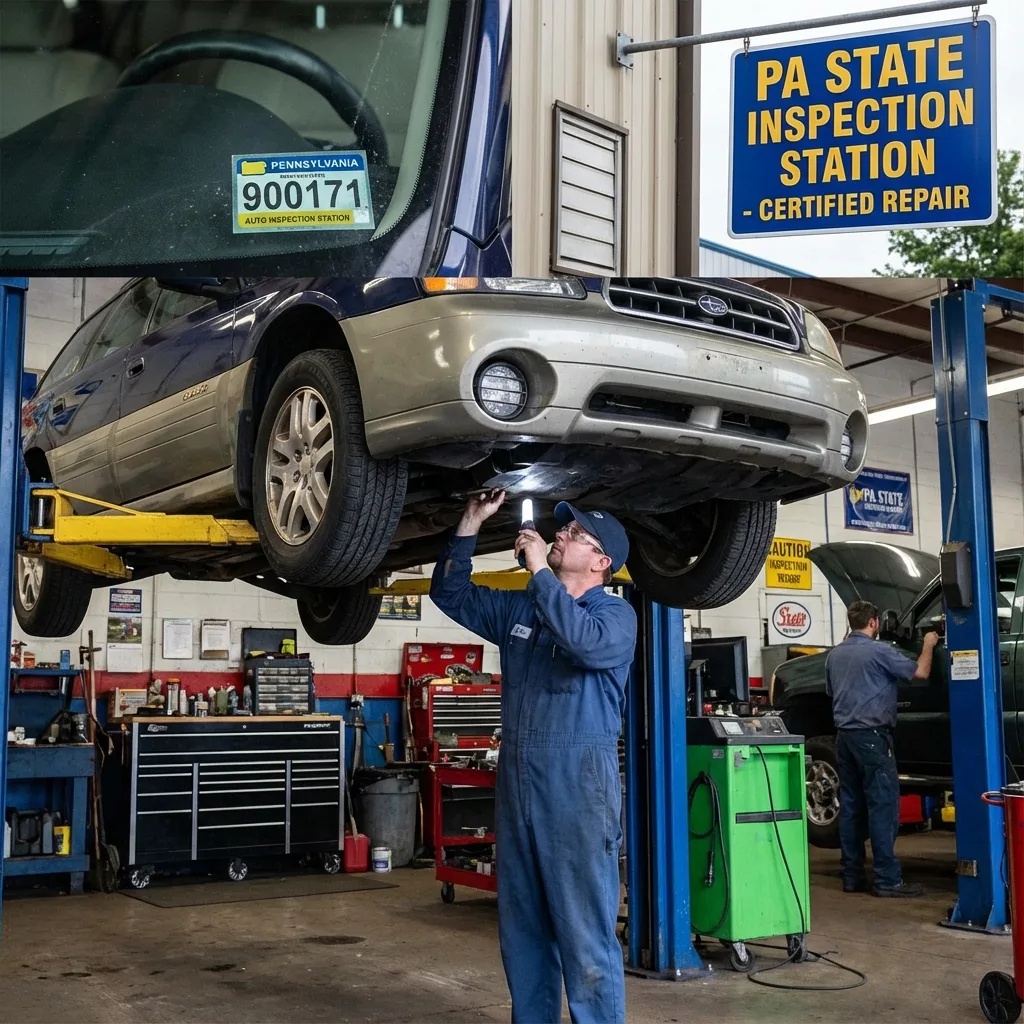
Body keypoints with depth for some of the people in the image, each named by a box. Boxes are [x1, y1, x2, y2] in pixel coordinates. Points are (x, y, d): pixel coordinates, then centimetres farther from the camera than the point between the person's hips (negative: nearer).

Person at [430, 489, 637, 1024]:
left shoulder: (616, 614, -3)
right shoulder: (518, 609, 16)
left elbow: (588, 643, -24)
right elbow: (450, 595, 20)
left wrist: (540, 572, -19)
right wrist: (472, 523, 9)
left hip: (579, 785, -6)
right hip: (516, 781, 7)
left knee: (586, 935, -5)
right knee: (522, 929, 14)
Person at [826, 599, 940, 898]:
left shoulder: (834, 655, 12)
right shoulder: (878, 651, -10)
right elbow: (920, 672, -5)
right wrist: (928, 645, 11)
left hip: (844, 735, 8)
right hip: (872, 735, -7)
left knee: (851, 806, 9)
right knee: (883, 805, -6)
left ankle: (852, 876, 11)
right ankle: (887, 880, -6)